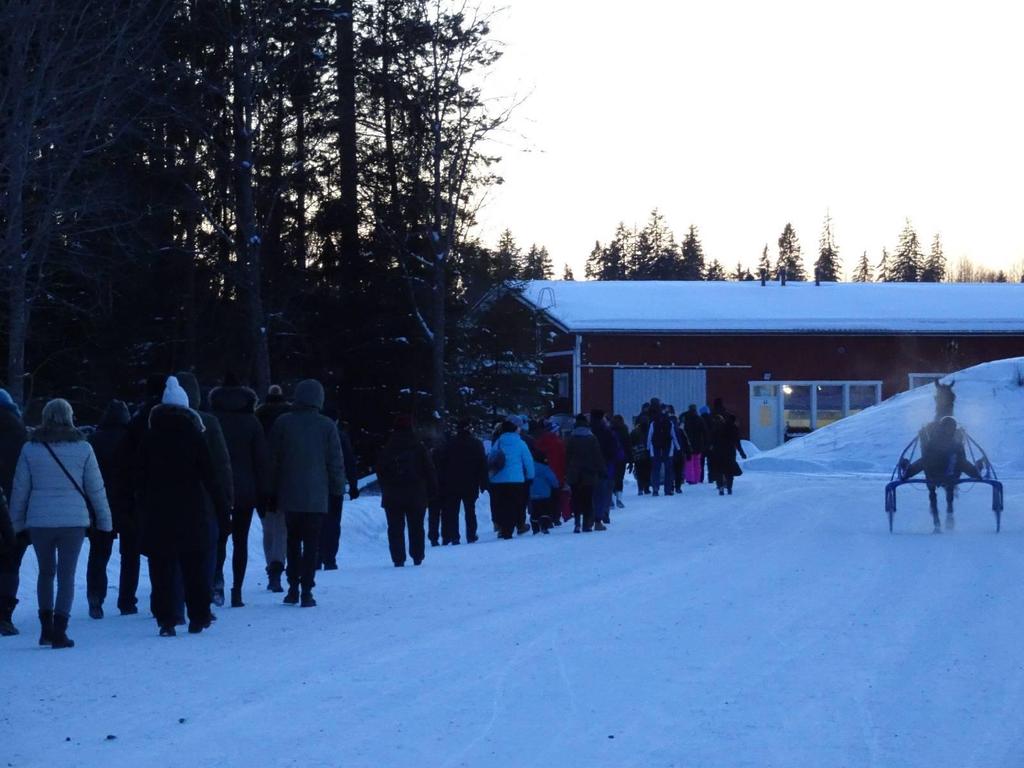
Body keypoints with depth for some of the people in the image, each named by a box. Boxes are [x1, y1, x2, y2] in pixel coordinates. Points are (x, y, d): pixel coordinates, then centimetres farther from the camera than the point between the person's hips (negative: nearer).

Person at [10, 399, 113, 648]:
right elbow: (96, 488, 1)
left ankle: (46, 626, 14)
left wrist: (16, 522, 13)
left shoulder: (31, 448, 0)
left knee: (46, 571, 17)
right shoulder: (82, 448, -3)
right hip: (74, 520, -1)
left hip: (39, 521, 1)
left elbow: (20, 489, 4)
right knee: (67, 574, 2)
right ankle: (59, 631, -5)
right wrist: (105, 520, 9)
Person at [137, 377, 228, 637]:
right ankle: (198, 617, 10)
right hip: (192, 509, -1)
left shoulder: (150, 437, 2)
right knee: (195, 566, 8)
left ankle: (166, 619, -3)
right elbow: (210, 474, -3)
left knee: (162, 567, 3)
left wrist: (142, 510, 11)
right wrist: (221, 504, 3)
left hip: (157, 511, 1)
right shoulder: (193, 435, -3)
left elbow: (140, 478, 4)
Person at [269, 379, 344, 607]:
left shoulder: (282, 424, 0)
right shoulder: (327, 426, -4)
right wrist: (337, 491, 8)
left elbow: (273, 460, 4)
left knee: (293, 541, 14)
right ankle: (306, 591, -3)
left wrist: (273, 492, 11)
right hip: (317, 497, -2)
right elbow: (336, 462, -1)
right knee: (311, 543, 1)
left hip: (289, 495, 2)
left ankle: (293, 588, 11)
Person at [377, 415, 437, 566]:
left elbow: (380, 473, 5)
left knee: (395, 528, 3)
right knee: (416, 528, 9)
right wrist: (432, 491, 7)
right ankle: (417, 558, 9)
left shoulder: (386, 450, 1)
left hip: (392, 497, 0)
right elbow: (429, 471, 0)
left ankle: (398, 559, -4)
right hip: (416, 496, 0)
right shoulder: (419, 448, -2)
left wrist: (386, 492, 14)